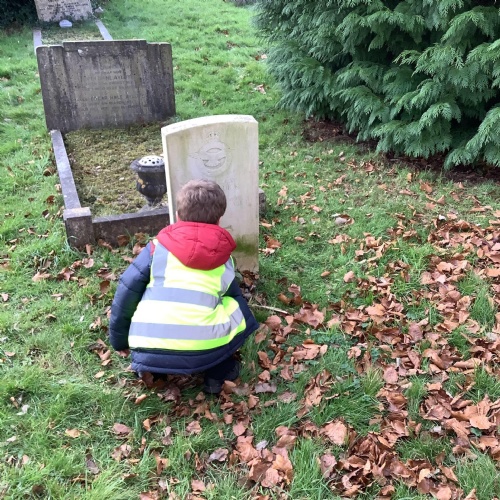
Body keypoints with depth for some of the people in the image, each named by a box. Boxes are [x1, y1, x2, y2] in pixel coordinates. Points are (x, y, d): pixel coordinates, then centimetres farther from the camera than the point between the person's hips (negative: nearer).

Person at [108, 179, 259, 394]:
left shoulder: (158, 247, 13)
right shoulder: (223, 258, 17)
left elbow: (128, 289, 10)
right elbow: (233, 295, 31)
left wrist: (119, 340, 22)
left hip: (148, 351, 1)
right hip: (202, 351, -1)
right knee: (239, 309, 24)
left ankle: (152, 368, 14)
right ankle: (218, 371, 12)